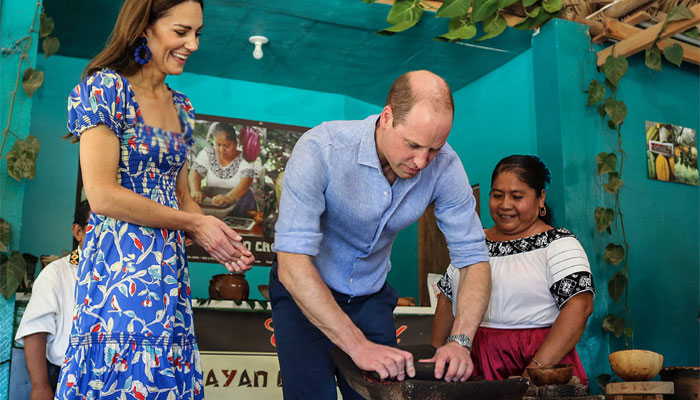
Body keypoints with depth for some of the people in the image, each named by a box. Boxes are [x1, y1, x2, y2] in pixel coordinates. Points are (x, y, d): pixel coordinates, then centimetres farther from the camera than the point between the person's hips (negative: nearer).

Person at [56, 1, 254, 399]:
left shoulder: (182, 107, 15)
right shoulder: (105, 88, -7)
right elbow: (102, 196, -15)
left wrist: (222, 240, -1)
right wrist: (195, 224, -11)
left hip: (171, 268, 7)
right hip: (119, 266, -7)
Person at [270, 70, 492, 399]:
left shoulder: (444, 166, -19)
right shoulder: (321, 150, -31)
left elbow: (474, 259, -14)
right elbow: (293, 263, -35)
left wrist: (460, 341, -29)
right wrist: (358, 345, -41)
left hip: (371, 297, 3)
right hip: (304, 292, -3)